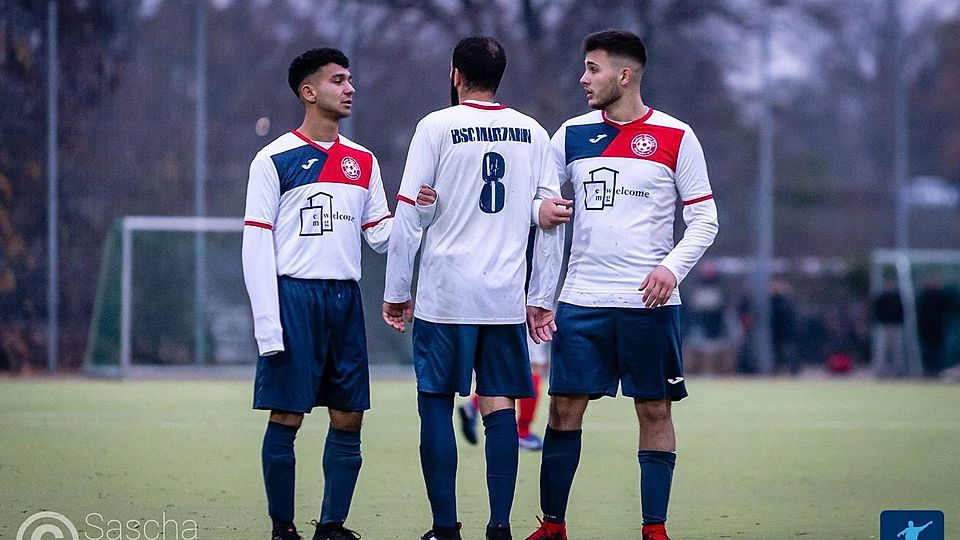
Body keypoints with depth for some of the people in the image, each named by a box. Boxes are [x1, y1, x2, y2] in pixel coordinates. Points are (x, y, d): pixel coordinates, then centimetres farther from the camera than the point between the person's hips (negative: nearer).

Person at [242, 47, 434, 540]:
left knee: (348, 419, 4)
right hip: (293, 296, -5)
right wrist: (267, 325, -13)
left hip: (345, 298, 5)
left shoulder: (363, 161, 14)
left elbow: (379, 237, 13)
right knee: (286, 417, -3)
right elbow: (256, 247, -6)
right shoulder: (275, 160, -3)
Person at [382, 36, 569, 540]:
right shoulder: (533, 133, 9)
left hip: (445, 292, -3)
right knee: (499, 404, 5)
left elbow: (408, 216, -3)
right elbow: (552, 218, 8)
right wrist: (541, 300, 12)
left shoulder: (437, 126, -2)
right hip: (507, 296, 3)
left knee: (437, 404, 2)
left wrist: (396, 292, 3)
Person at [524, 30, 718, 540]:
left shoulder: (675, 137, -1)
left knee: (654, 410, 1)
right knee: (564, 407, 0)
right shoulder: (572, 134, 8)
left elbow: (705, 218, 1)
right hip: (581, 301, 2)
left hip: (648, 302, -2)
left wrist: (672, 267, -13)